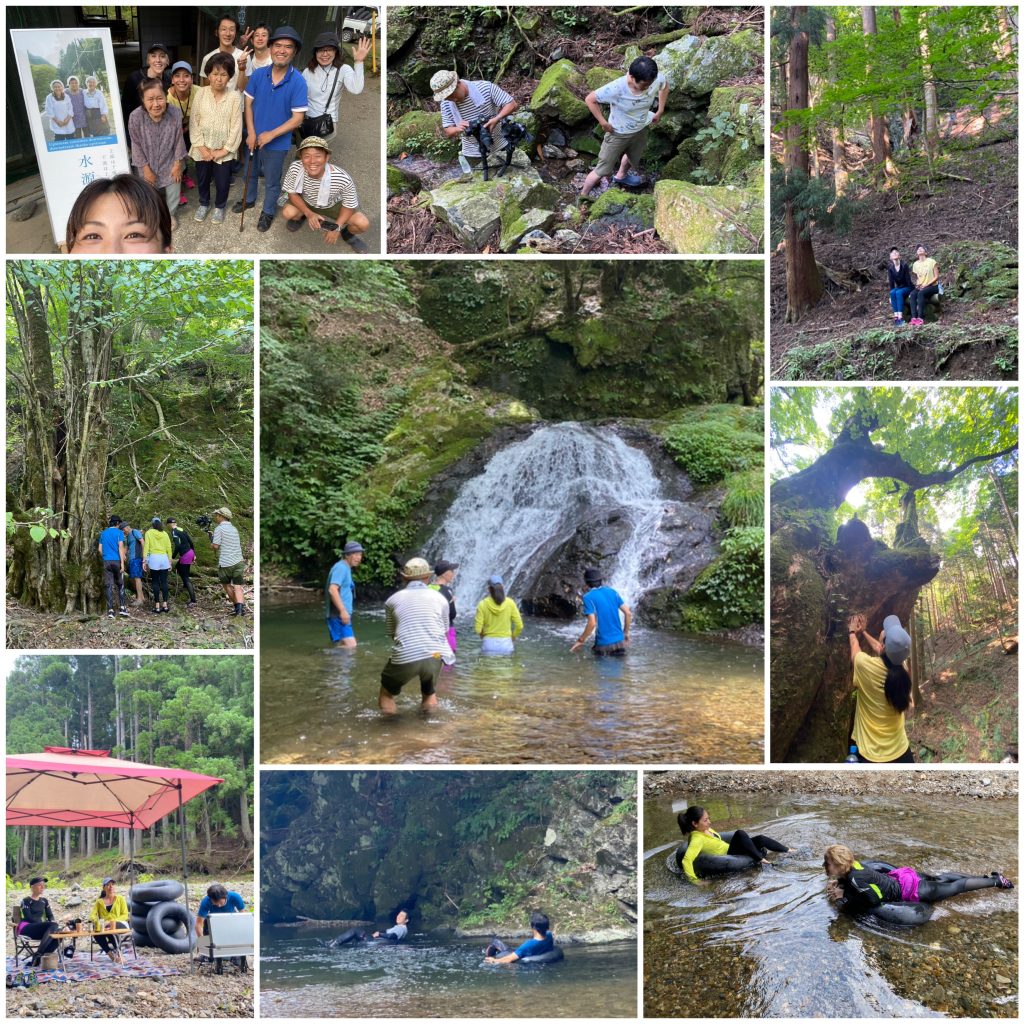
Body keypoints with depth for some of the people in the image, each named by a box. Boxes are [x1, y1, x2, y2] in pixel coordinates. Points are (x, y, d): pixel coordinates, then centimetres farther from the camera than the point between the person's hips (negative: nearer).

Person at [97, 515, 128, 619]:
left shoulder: (103, 533, 13)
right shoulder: (119, 532, -2)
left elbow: (100, 549, 11)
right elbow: (121, 548, -10)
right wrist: (122, 563, -13)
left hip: (106, 562, 3)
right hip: (117, 561, -3)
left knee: (109, 586, 0)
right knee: (120, 585, 9)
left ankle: (110, 610, -5)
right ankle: (122, 607, 2)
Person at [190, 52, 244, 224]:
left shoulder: (234, 97, -12)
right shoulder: (201, 94, -6)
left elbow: (236, 127, -11)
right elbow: (195, 122, -4)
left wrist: (225, 150, -13)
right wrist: (201, 146, -11)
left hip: (224, 150, -2)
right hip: (203, 149, 2)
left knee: (222, 181, 12)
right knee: (203, 179, 19)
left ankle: (220, 206, 38)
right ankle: (204, 204, 44)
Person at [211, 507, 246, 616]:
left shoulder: (219, 528, -7)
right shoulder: (234, 529, 15)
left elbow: (216, 546, -12)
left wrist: (212, 542, 8)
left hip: (225, 563, -5)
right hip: (238, 561, 5)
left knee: (227, 585, 15)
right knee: (238, 587, 0)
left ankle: (237, 607, 16)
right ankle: (241, 607, -20)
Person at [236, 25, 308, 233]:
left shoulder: (298, 82, -22)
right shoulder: (258, 74, -12)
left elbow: (298, 118, -20)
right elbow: (248, 103, -1)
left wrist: (271, 134, -24)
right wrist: (251, 133, -10)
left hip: (277, 143, -4)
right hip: (254, 137, 4)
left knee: (271, 182, 16)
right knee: (250, 173, 26)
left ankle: (268, 212, 38)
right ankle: (249, 200, 51)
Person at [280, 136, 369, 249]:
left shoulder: (343, 179, -38)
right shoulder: (295, 169, -33)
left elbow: (349, 205, -20)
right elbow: (292, 193, -15)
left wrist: (337, 227, -24)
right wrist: (309, 214, -27)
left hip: (333, 204, -2)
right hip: (305, 202, 2)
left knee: (363, 224, -21)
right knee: (288, 213, -26)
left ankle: (346, 232, 19)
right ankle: (301, 217, 15)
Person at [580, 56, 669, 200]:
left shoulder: (657, 79, -27)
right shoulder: (616, 89, -39)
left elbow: (665, 85, 0)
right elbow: (590, 99, -25)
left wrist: (660, 111, 1)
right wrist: (603, 122, -22)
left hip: (641, 130, 5)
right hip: (618, 134, -5)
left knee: (634, 158, 34)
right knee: (602, 170, 7)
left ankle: (621, 176, 67)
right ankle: (583, 197, 30)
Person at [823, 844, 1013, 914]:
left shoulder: (855, 877, -31)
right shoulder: (852, 866, -6)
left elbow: (874, 900, -30)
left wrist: (844, 898, -27)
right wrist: (838, 884, -6)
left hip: (909, 890, -7)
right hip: (901, 878, 7)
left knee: (956, 888, 10)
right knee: (942, 879, 27)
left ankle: (996, 881, 25)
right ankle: (987, 877, 42)